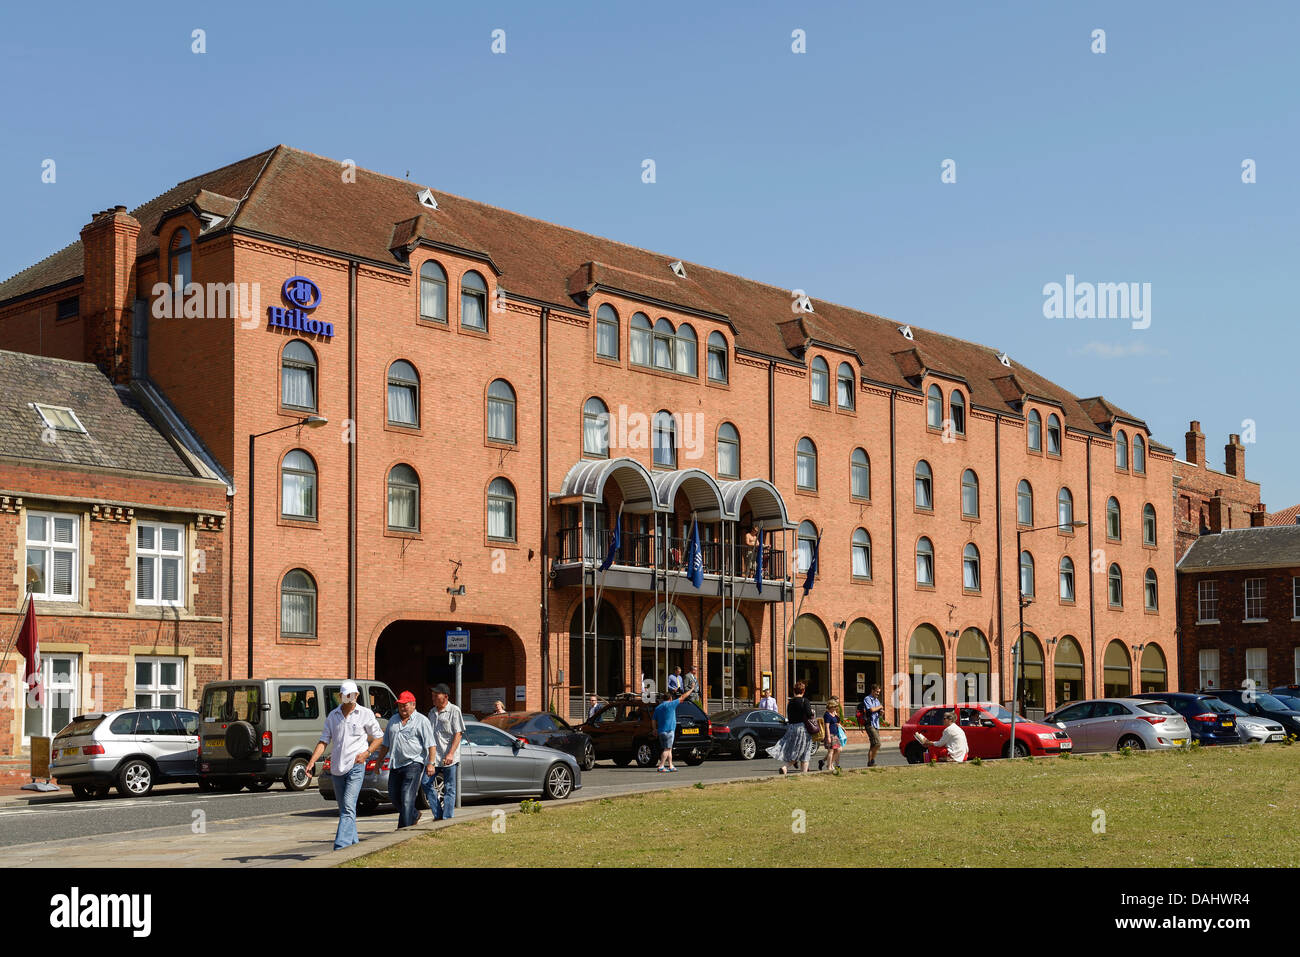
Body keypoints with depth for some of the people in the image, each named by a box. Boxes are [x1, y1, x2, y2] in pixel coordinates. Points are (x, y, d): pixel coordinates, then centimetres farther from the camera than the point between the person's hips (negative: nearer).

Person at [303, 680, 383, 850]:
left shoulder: (365, 714, 0)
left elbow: (378, 737, 7)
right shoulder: (333, 716, 10)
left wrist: (367, 752, -10)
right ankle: (354, 843, 24)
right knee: (344, 808, 12)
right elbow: (323, 741, 8)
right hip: (337, 767, 5)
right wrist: (312, 761, -5)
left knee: (348, 807, -15)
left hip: (355, 766, -5)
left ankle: (340, 847, -22)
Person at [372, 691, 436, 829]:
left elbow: (430, 744, -7)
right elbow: (386, 744, 24)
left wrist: (431, 763, -15)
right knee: (393, 797, 9)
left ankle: (404, 827, -10)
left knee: (407, 798, -11)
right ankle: (414, 815, 29)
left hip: (414, 764, -7)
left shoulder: (422, 721, -1)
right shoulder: (393, 721, 18)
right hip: (395, 765, 7)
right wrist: (379, 761, 21)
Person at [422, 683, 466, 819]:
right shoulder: (432, 712, 16)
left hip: (449, 758, -6)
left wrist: (451, 753, -18)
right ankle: (438, 815, 7)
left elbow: (458, 734, -9)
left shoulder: (454, 710, -4)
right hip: (433, 757, 6)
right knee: (427, 783, -3)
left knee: (449, 788, -1)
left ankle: (447, 817, 3)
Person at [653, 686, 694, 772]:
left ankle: (671, 766, 15)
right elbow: (682, 697, -2)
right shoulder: (670, 705, -7)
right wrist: (691, 690, 8)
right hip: (668, 731, -8)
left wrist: (655, 729, 27)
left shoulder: (657, 708, 12)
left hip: (661, 731, 8)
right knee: (667, 749, -7)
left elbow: (654, 720, 14)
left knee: (669, 749, 14)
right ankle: (660, 767, -14)